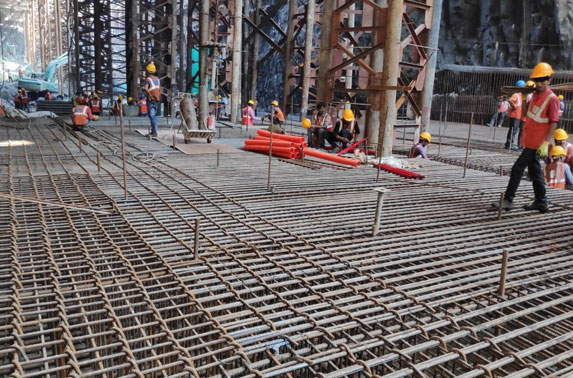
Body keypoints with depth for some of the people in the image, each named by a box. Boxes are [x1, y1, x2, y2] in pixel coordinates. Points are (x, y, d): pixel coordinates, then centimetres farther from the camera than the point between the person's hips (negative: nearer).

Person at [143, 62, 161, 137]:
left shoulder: (148, 79, -10)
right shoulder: (157, 79, 12)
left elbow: (145, 89, -27)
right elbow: (160, 90, 19)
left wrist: (150, 95, -23)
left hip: (151, 100, -7)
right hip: (157, 100, 7)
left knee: (152, 116, -7)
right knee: (154, 116, 14)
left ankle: (154, 132, -10)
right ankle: (153, 131, 19)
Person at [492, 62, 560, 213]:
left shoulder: (552, 98, -14)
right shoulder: (535, 94, 10)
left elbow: (554, 123, -17)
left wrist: (546, 143, -21)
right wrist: (524, 98, 13)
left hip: (536, 143, -9)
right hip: (529, 141, 9)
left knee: (518, 168, -8)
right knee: (534, 171, 14)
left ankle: (508, 200, -2)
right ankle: (541, 203, 24)